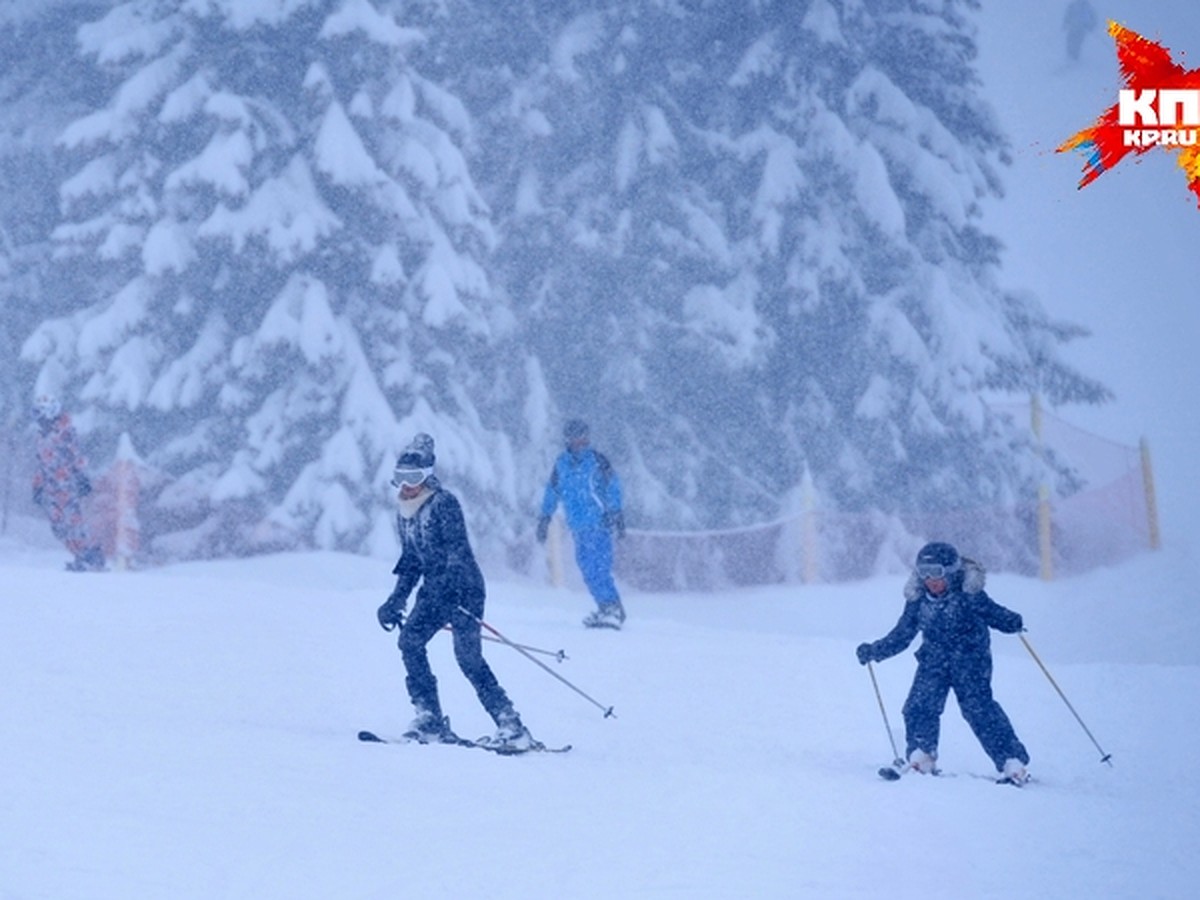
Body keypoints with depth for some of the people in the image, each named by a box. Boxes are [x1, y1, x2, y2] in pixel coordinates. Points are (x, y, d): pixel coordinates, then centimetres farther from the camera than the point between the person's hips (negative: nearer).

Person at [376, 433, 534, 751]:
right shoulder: (405, 514, 13)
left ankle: (511, 727, -12)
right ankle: (430, 719, -9)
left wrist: (448, 583, -33)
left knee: (468, 658, -15)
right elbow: (410, 562, 21)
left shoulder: (443, 503, -11)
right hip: (435, 590, 8)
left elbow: (458, 549, -20)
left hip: (463, 587, -8)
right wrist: (395, 601, 16)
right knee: (410, 640, -12)